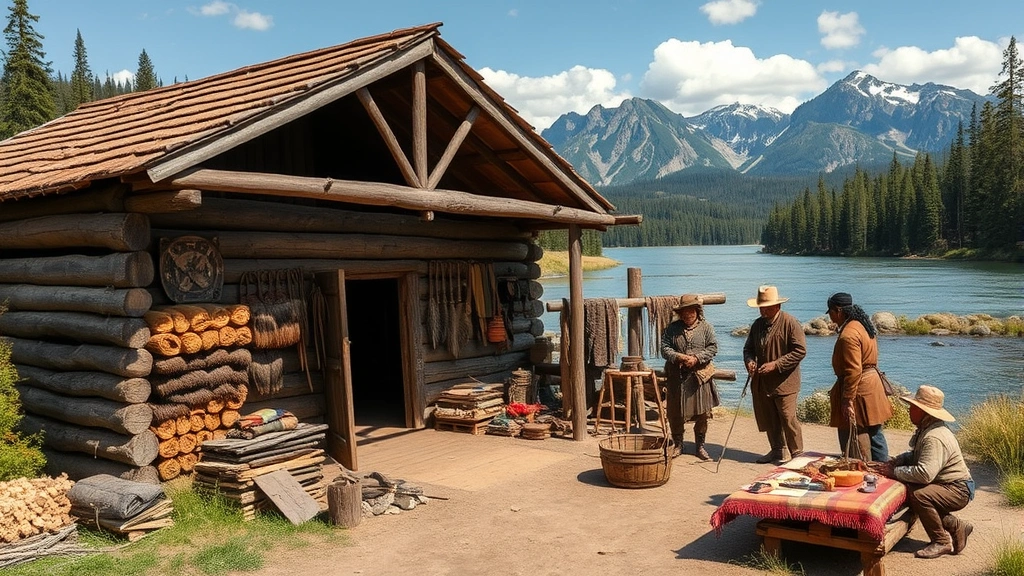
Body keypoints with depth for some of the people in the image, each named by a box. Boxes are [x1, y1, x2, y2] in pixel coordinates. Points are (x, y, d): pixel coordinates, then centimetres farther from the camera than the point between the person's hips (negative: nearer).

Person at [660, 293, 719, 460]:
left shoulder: (706, 328, 5)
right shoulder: (672, 328, 6)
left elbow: (713, 348, -2)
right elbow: (664, 348, 1)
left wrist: (696, 358, -15)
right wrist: (678, 357, -17)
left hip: (700, 376, 0)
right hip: (677, 376, 0)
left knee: (702, 413, 3)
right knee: (676, 413, 4)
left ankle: (699, 446, 17)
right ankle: (677, 445, 20)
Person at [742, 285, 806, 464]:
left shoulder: (791, 323, -9)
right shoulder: (757, 324, 11)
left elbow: (800, 351, -14)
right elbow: (748, 348, 19)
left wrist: (775, 364, -19)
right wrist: (749, 361, -4)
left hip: (784, 382, -6)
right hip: (762, 382, 6)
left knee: (788, 419, -5)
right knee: (769, 420, 12)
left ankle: (797, 454, 7)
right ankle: (776, 451, 26)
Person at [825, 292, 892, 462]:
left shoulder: (848, 335, -22)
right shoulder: (862, 325, 10)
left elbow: (853, 371, -25)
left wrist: (848, 400, -22)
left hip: (859, 388, -10)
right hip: (872, 384, 10)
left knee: (854, 438, -1)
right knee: (874, 434, 17)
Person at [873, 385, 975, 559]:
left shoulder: (935, 437, -28)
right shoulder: (925, 429, 6)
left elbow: (924, 473, -37)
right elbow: (915, 455, 19)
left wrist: (894, 472, -25)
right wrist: (895, 461, -1)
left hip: (958, 491, -11)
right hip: (945, 485, 11)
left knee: (919, 496, -30)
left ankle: (941, 542, -10)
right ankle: (957, 527, 16)